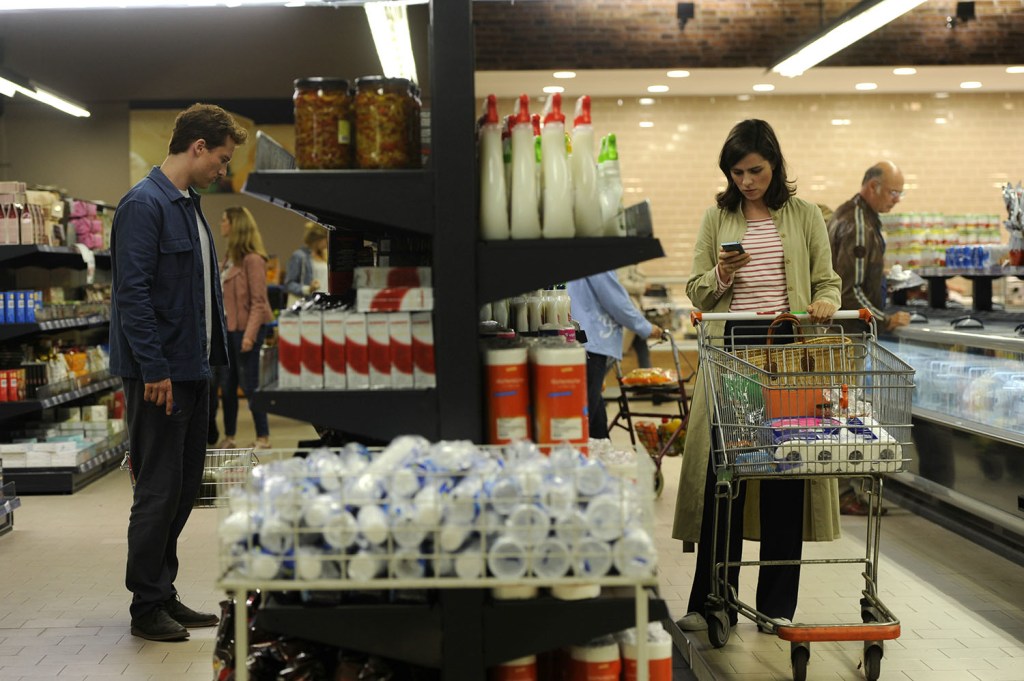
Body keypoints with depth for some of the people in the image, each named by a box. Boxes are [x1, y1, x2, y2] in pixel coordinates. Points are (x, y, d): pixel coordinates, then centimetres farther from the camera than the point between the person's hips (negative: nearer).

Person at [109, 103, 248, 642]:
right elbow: (132, 292, -20)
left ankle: (164, 595, 24)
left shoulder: (190, 206, 16)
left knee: (184, 486, 13)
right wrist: (154, 370, -21)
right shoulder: (144, 205, -14)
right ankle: (147, 607, 10)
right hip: (159, 374, -9)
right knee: (159, 491, -1)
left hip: (191, 370, 9)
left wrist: (212, 355, 16)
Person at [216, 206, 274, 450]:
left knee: (249, 384, -3)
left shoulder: (253, 259, -14)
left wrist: (250, 334, -22)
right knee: (227, 385, 11)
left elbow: (258, 301, -17)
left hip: (246, 328, -9)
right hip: (229, 328, 9)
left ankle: (263, 437, 7)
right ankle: (228, 437, 20)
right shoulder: (231, 258, 13)